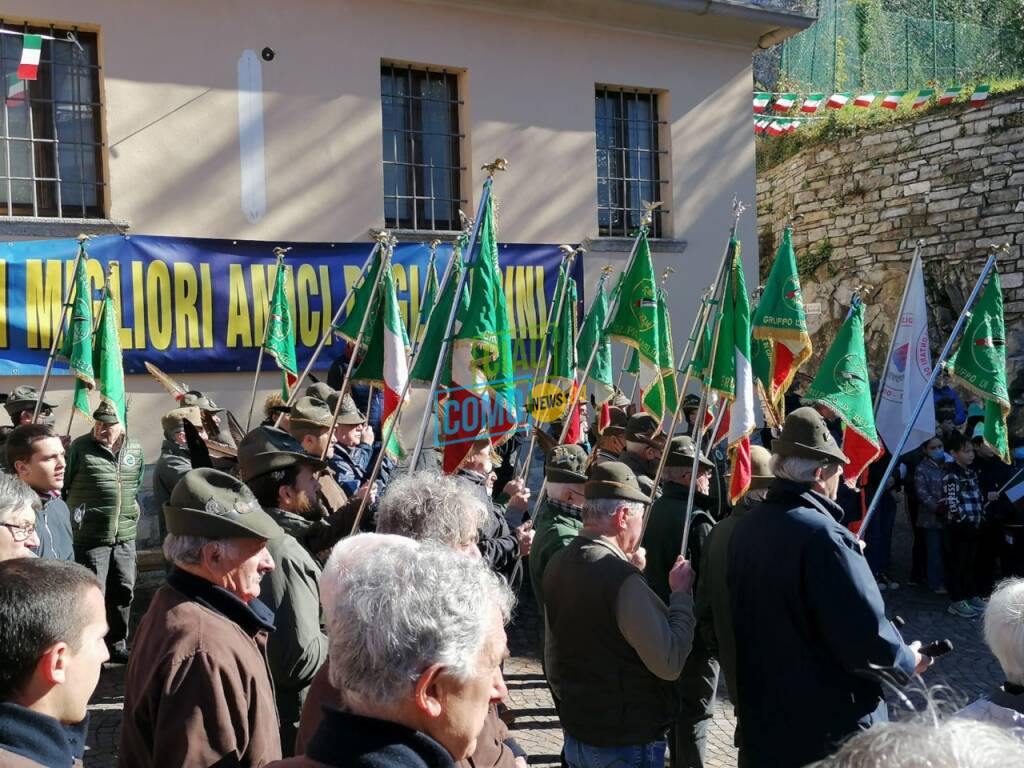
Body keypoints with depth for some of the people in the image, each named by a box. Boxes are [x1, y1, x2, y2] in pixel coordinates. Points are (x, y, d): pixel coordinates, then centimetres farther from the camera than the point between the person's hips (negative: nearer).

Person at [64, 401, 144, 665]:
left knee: (123, 592, 12)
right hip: (90, 536, -5)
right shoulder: (80, 447, -8)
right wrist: (73, 517, 2)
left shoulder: (135, 449, 5)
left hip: (125, 536, 5)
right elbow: (63, 485, -1)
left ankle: (117, 645, 27)